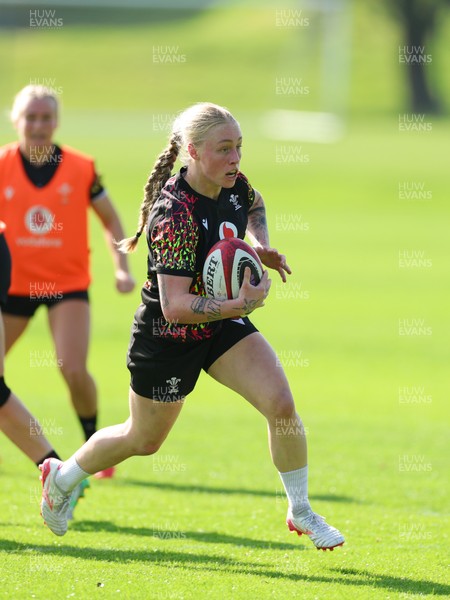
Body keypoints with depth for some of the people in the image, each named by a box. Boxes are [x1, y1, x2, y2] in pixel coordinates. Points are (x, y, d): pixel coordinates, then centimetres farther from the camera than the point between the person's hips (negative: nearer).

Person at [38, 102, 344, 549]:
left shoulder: (233, 184, -9)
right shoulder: (176, 215, -32)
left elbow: (254, 204, 20)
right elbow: (174, 305, -35)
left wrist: (260, 243, 1)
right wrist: (242, 304, -44)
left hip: (223, 326, 6)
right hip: (167, 339, -6)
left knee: (280, 402, -14)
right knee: (143, 440, 15)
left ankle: (301, 513, 4)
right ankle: (61, 477, 42)